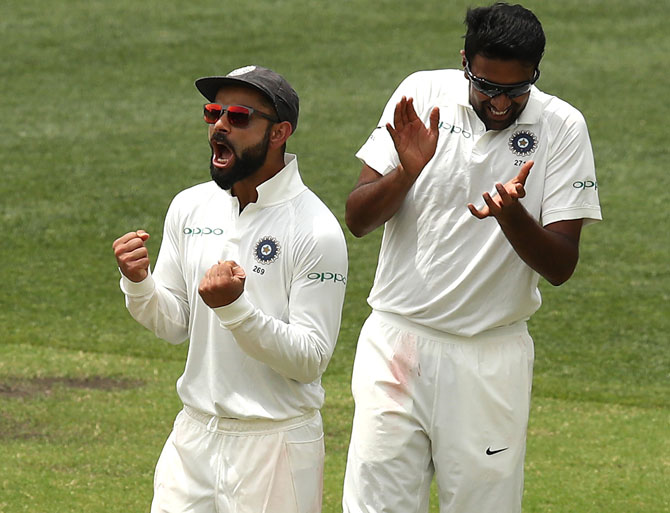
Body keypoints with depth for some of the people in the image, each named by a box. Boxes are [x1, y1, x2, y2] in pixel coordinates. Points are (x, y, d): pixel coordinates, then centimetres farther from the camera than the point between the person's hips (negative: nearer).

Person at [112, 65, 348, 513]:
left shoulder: (317, 232, -14)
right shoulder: (190, 208, 5)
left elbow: (311, 359, -17)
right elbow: (174, 325, 9)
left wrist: (236, 308, -29)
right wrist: (139, 283, -11)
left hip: (276, 444, -5)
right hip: (195, 435, 5)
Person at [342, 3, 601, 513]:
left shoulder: (561, 128, -5)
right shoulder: (422, 96, -2)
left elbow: (560, 266, -7)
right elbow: (358, 218, -2)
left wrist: (512, 214, -26)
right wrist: (406, 172, -21)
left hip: (492, 357, -1)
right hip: (397, 342, 1)